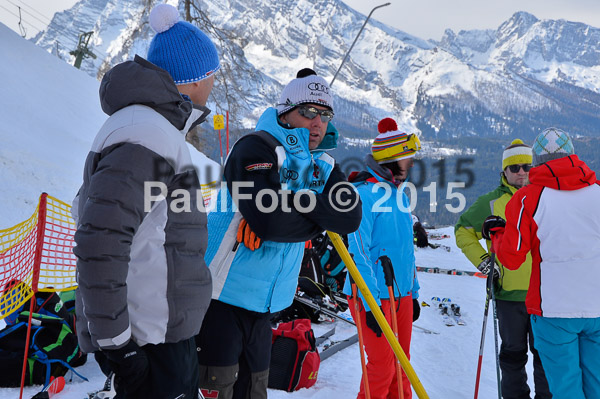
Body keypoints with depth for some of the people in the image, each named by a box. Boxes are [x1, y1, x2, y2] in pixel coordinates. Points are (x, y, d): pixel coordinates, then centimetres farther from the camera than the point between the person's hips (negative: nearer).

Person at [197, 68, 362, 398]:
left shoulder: (324, 167, 9)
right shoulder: (255, 149, -15)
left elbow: (351, 217, -6)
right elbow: (269, 219, -29)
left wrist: (304, 200, -20)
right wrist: (321, 217, -13)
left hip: (265, 303, 7)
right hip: (223, 295, -7)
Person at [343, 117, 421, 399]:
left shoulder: (400, 194, 11)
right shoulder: (364, 194, -15)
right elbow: (359, 252, -18)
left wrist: (413, 292, 17)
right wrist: (371, 303, -20)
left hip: (402, 293, 8)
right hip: (374, 295, -8)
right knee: (382, 366, -1)